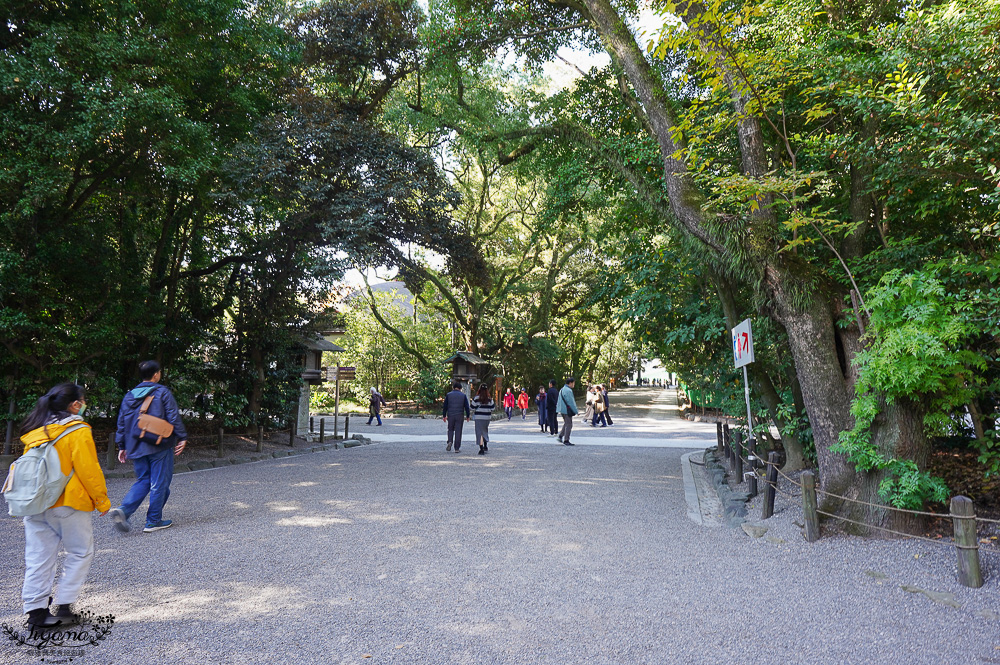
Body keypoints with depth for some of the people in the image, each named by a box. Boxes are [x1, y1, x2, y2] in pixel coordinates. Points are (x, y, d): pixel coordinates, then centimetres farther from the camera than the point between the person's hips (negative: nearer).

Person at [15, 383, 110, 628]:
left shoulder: (35, 431, 8)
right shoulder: (77, 431, -12)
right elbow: (88, 470, -13)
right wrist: (101, 500, -4)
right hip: (68, 506, -6)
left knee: (38, 557, 11)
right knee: (80, 553, 8)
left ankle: (35, 610, 12)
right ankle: (63, 607, 7)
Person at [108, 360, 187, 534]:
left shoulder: (129, 396, 11)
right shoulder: (163, 392, -6)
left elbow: (121, 423, 13)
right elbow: (174, 418, -10)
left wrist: (121, 446, 19)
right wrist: (182, 438, -4)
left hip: (136, 447, 6)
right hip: (160, 447, -5)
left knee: (142, 481, 15)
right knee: (159, 483, 4)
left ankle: (123, 510, -6)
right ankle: (154, 521, 8)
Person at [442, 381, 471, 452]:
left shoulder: (448, 395, 3)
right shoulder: (463, 395, 2)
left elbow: (445, 406, 3)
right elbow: (466, 407, 2)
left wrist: (444, 416, 9)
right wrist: (467, 416, 10)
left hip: (450, 415, 1)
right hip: (460, 416, -1)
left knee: (450, 429, 17)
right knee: (458, 431, 3)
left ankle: (450, 442, -8)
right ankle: (457, 448, 3)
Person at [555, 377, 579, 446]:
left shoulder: (562, 389, 12)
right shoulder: (568, 391, -18)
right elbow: (571, 402, -18)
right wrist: (576, 411, -11)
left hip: (562, 410, 10)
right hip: (567, 410, -10)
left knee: (566, 423, 22)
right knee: (569, 425, -2)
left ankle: (560, 436, 19)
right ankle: (566, 441, 2)